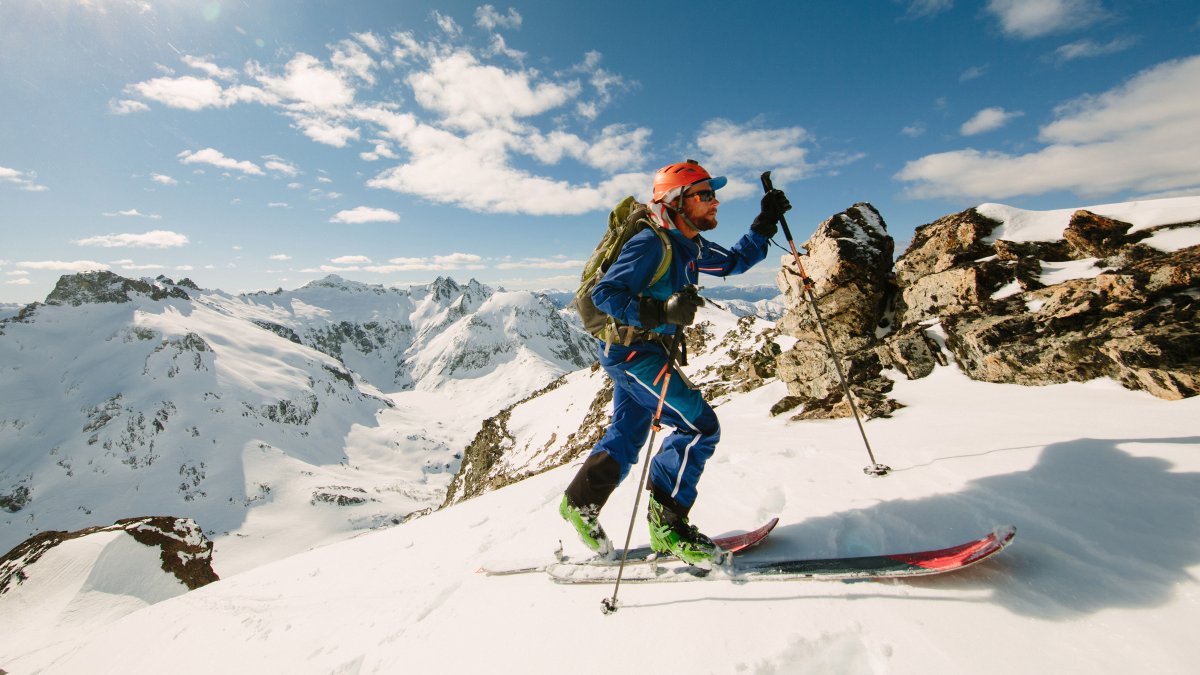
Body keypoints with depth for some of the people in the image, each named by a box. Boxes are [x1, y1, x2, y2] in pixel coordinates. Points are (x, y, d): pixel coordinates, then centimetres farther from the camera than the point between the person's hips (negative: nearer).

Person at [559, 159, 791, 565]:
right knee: (700, 426, -12)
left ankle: (579, 503, 35)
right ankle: (667, 522, 1)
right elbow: (603, 293, -23)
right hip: (630, 350, -10)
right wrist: (662, 310, -33)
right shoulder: (651, 243, -18)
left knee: (625, 439, 17)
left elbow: (734, 262, 24)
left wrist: (766, 224, 14)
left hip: (647, 349, 10)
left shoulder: (690, 246, 10)